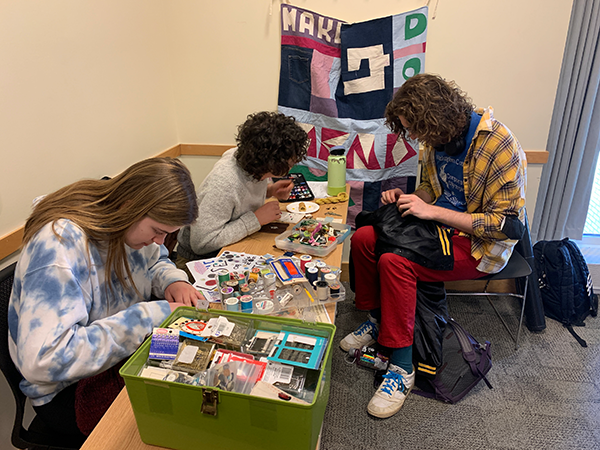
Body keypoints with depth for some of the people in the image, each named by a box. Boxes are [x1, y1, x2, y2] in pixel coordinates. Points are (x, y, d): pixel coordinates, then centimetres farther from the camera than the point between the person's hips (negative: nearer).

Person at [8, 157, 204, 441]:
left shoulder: (127, 224, -8)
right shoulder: (59, 244, -30)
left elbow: (155, 261, 14)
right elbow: (42, 361, -36)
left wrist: (172, 280, -11)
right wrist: (149, 316, -33)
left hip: (127, 353, 7)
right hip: (69, 390, -7)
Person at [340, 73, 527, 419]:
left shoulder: (500, 147, -23)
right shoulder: (438, 139, 1)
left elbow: (504, 224, -23)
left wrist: (432, 211, -27)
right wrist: (407, 198, -6)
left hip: (481, 244, -8)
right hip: (442, 225, 8)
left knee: (394, 262, -29)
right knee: (364, 239, -7)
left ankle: (402, 368, -14)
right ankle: (377, 321, 12)